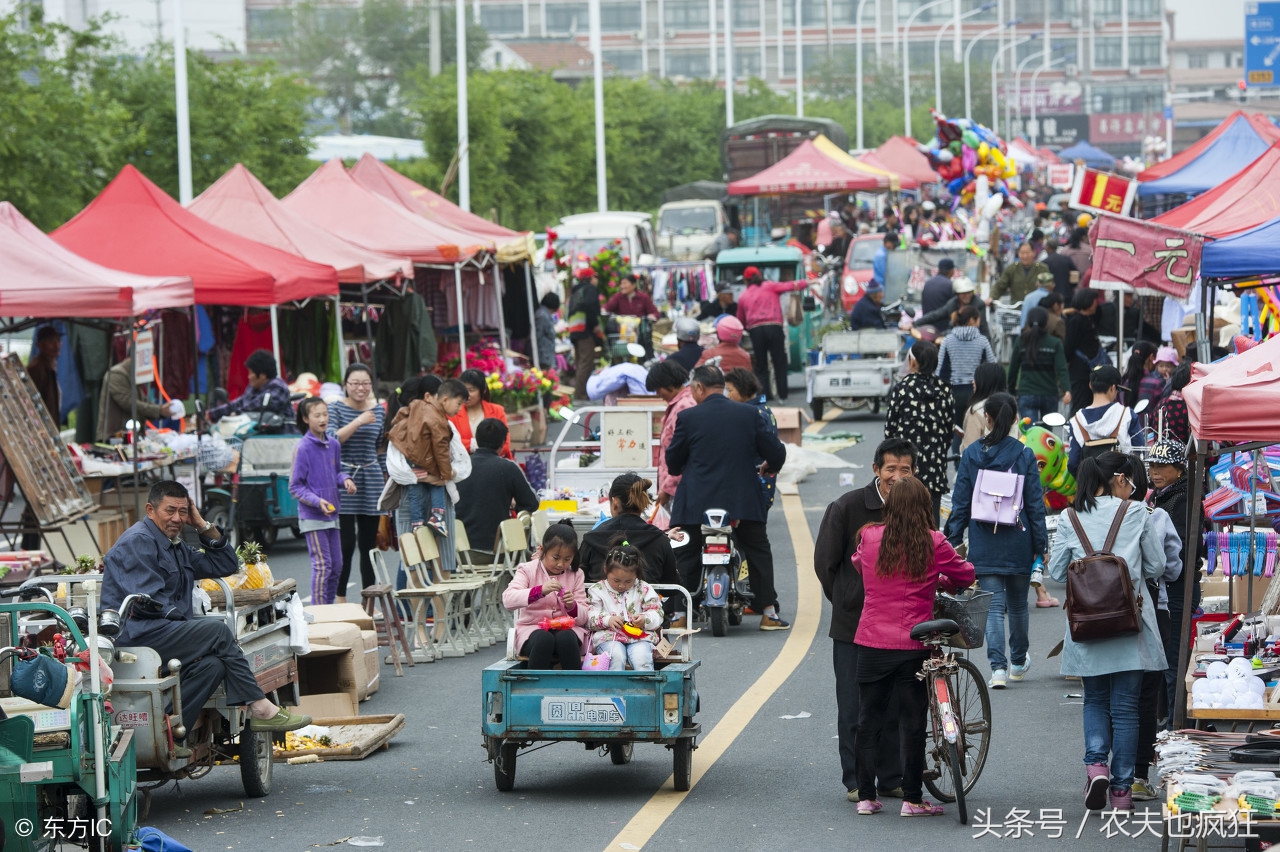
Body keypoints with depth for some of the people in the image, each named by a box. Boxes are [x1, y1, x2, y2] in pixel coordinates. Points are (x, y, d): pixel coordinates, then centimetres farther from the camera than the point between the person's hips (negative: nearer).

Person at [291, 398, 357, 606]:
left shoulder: (333, 445, 7)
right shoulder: (303, 448, -12)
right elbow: (295, 487, -9)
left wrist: (345, 479, -2)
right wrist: (317, 501, -21)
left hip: (331, 514, 7)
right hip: (312, 516, -7)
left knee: (336, 566, 10)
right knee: (322, 565, -10)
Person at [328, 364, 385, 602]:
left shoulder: (379, 410, 11)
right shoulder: (336, 408, -1)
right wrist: (358, 422, -21)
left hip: (371, 479, 4)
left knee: (369, 543, 6)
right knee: (346, 543, -9)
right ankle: (340, 599, -1)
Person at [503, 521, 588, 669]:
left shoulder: (575, 574, 8)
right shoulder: (528, 570, 0)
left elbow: (583, 617, 5)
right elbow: (508, 599, -19)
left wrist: (572, 606, -19)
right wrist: (540, 590, -33)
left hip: (567, 629, 2)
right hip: (532, 628, -2)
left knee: (566, 639, -34)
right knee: (543, 639, -36)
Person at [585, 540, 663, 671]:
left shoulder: (644, 589, 12)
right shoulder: (597, 590, 11)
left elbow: (657, 614, 8)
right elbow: (590, 617, 3)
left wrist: (645, 619, -15)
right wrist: (607, 620, -16)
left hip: (640, 636, 1)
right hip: (608, 636, -1)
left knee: (641, 658, -30)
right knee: (616, 658, -33)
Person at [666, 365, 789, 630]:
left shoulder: (687, 417, -7)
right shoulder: (749, 414, 0)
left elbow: (673, 460, 2)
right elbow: (775, 452, 5)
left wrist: (678, 470, 26)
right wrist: (770, 466, 29)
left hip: (697, 502, -2)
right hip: (744, 498, 2)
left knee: (685, 557, 10)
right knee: (758, 551, 16)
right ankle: (768, 613, 13)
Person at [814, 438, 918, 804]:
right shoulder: (848, 507, -10)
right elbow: (825, 562, 0)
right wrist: (846, 602, 4)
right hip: (852, 623, -3)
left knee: (894, 705, 8)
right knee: (854, 706, 1)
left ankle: (891, 779, 19)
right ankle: (856, 782, 11)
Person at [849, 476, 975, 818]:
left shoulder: (869, 537, -2)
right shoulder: (933, 543, -8)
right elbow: (966, 575, 5)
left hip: (871, 643, 2)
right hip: (913, 645, -2)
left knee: (869, 722, 11)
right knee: (913, 723, 6)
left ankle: (866, 796, 13)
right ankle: (912, 799, 8)